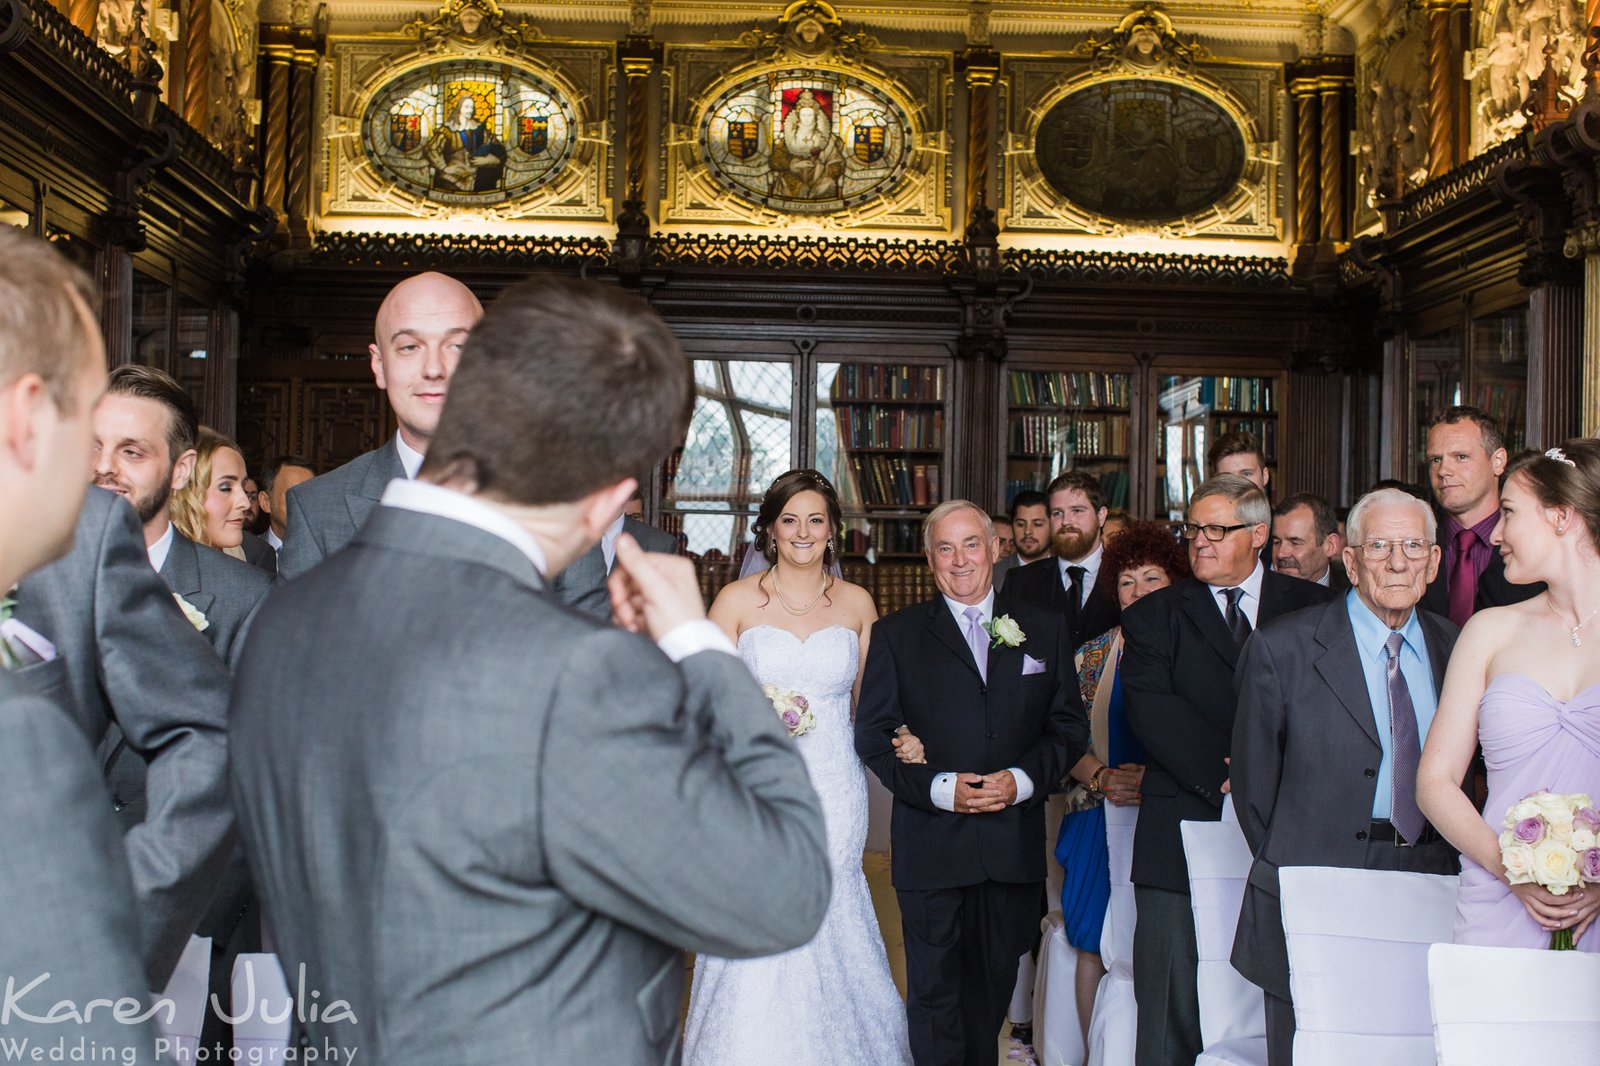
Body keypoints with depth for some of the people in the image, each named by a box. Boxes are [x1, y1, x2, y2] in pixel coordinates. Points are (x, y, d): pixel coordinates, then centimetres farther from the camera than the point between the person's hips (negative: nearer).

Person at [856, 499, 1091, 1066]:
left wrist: (1023, 780, -12)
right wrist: (939, 787, -16)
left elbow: (1069, 726, 5)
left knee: (993, 984, 16)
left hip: (1015, 844, 2)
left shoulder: (1045, 628, 8)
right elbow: (873, 735, -2)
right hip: (931, 847, -2)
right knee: (934, 992, 4)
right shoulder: (896, 635, 2)